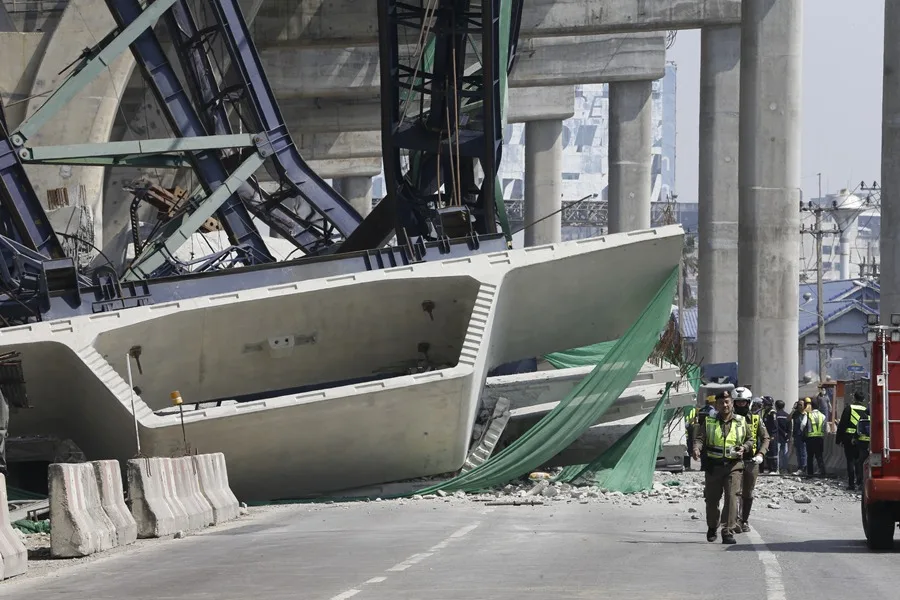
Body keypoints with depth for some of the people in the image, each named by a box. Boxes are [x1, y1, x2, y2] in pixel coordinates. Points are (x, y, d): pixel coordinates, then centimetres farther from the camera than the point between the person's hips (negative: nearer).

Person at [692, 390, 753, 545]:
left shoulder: (740, 423, 8)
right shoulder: (709, 422, 5)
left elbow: (749, 440, 18)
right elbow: (700, 438, -6)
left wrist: (744, 448, -5)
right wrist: (696, 449, -27)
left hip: (733, 466, -1)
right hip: (713, 466, 1)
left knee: (731, 497, -15)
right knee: (712, 499, 10)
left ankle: (728, 532, -14)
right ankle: (712, 528, 35)